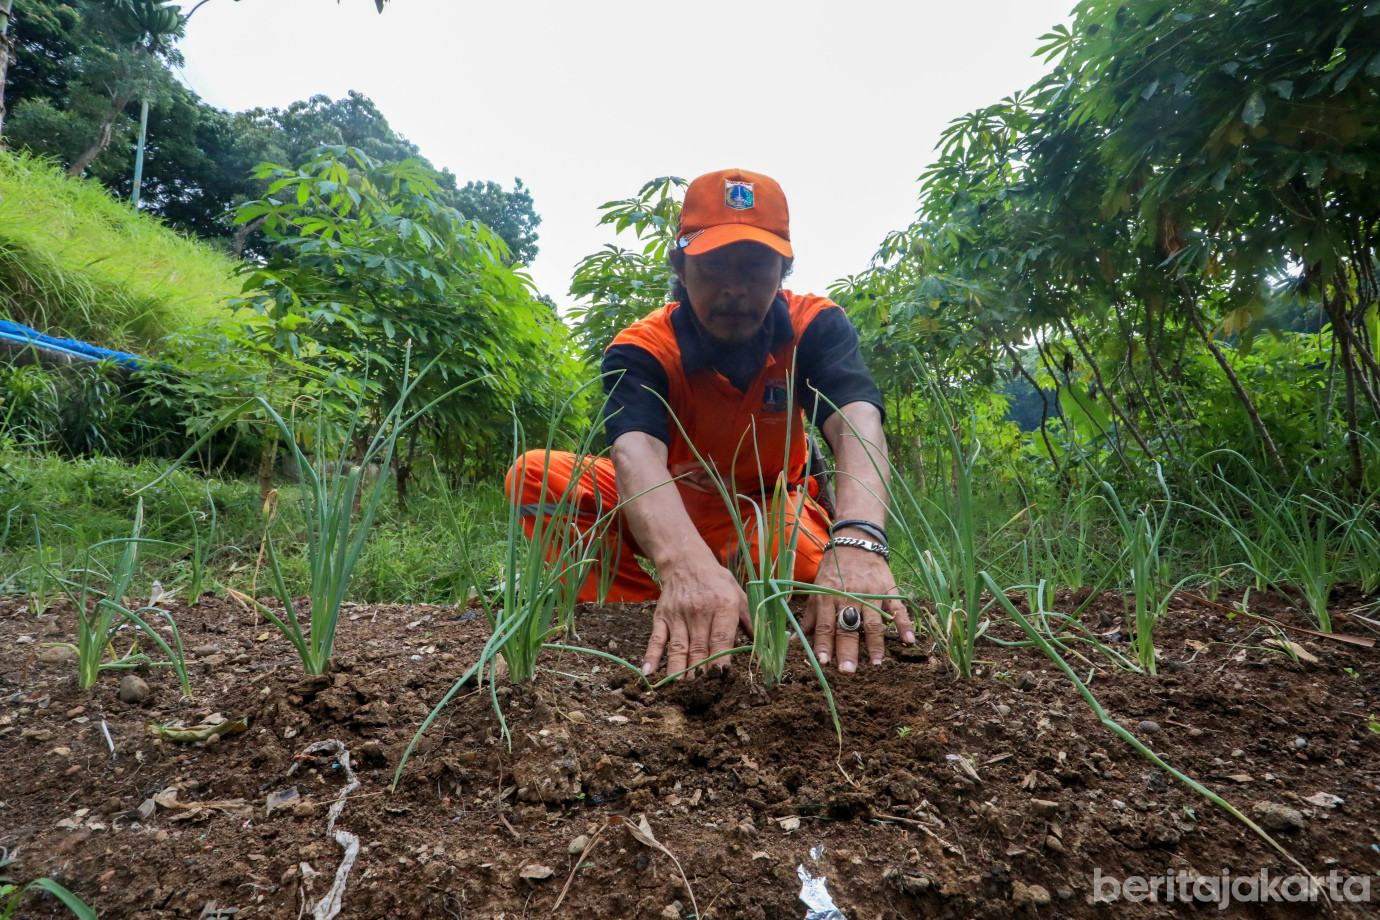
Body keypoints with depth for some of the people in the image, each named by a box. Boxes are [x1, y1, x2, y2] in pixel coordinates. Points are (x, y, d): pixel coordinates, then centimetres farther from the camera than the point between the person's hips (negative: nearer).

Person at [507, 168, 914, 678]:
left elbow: (857, 421, -36)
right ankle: (668, 615, -24)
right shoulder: (642, 349, -21)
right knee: (534, 475, -23)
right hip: (668, 509, 0)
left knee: (805, 558, -37)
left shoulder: (816, 326, -17)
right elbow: (635, 451, -42)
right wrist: (686, 565, -63)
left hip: (768, 507, 0)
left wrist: (857, 541, -58)